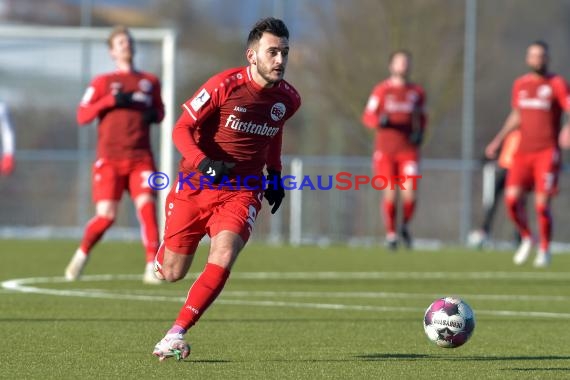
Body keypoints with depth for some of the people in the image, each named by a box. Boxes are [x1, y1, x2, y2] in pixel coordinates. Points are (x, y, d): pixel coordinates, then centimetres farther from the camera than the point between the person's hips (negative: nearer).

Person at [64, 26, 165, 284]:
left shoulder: (150, 82, 15)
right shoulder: (102, 83, 7)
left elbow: (159, 111, 27)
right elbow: (82, 116, -1)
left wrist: (154, 115, 3)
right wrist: (111, 100, -14)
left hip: (141, 158, 2)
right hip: (110, 160, -2)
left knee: (146, 205, -18)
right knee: (106, 216, -8)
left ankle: (152, 267, -17)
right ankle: (81, 255, 19)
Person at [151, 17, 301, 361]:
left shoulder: (288, 99, 0)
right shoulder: (224, 85, -15)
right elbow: (182, 129, -11)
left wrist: (275, 174, 15)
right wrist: (203, 163, -28)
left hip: (243, 191, 2)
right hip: (195, 186, -2)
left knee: (224, 256, -25)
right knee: (172, 273, 7)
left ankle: (176, 334, -20)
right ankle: (163, 251, 47)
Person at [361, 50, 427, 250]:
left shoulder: (417, 92, 9)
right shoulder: (381, 90, 3)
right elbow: (367, 117, 3)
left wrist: (420, 133, 2)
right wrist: (380, 121, -18)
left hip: (408, 150, 1)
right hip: (385, 150, -1)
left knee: (409, 193, -13)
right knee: (390, 193, -5)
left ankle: (405, 226, 15)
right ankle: (391, 234, 12)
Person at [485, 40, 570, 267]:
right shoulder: (520, 85, 13)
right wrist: (498, 141, 20)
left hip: (547, 152, -4)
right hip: (523, 151, 4)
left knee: (542, 204, -9)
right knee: (512, 199, -9)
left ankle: (544, 249, 11)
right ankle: (526, 238, 17)